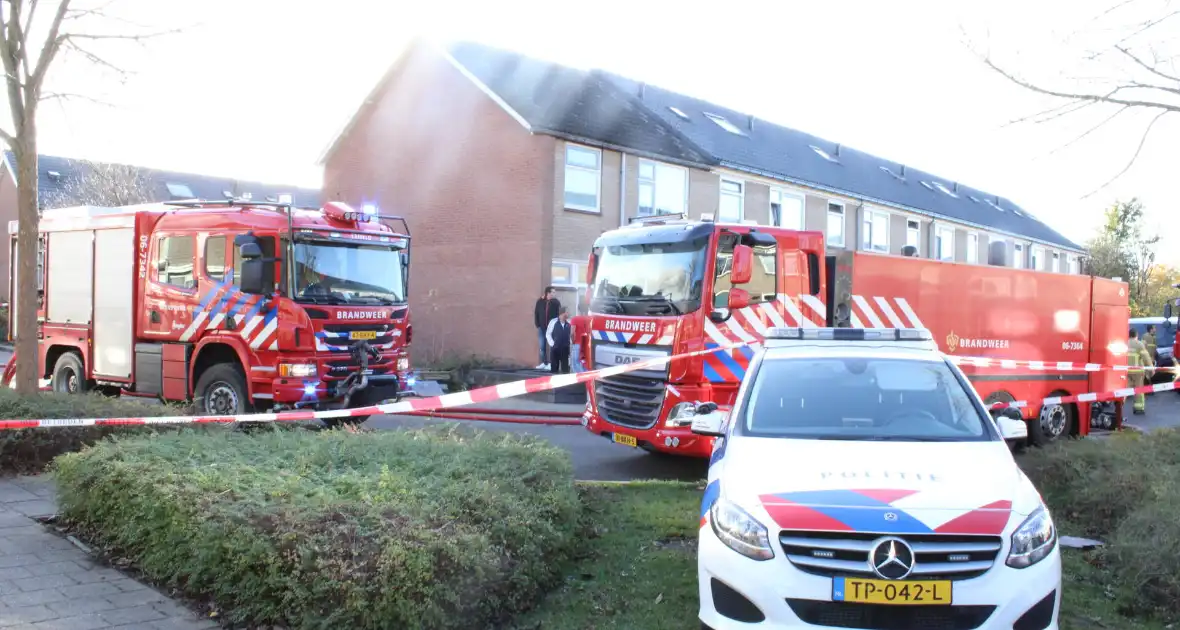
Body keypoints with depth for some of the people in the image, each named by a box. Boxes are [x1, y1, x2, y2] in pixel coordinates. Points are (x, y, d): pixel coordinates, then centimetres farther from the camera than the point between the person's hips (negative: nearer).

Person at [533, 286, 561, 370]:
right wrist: (537, 325, 0)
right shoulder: (540, 302, 2)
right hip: (541, 328, 3)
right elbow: (536, 314, 7)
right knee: (542, 346, 8)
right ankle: (544, 363, 18)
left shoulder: (556, 302, -2)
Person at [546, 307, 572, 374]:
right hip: (555, 348, -2)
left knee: (565, 367, 2)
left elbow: (571, 334, 11)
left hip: (565, 348, 2)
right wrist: (552, 343, -8)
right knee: (554, 367, 5)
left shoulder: (569, 323, 2)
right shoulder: (553, 322, -6)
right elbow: (548, 334, -1)